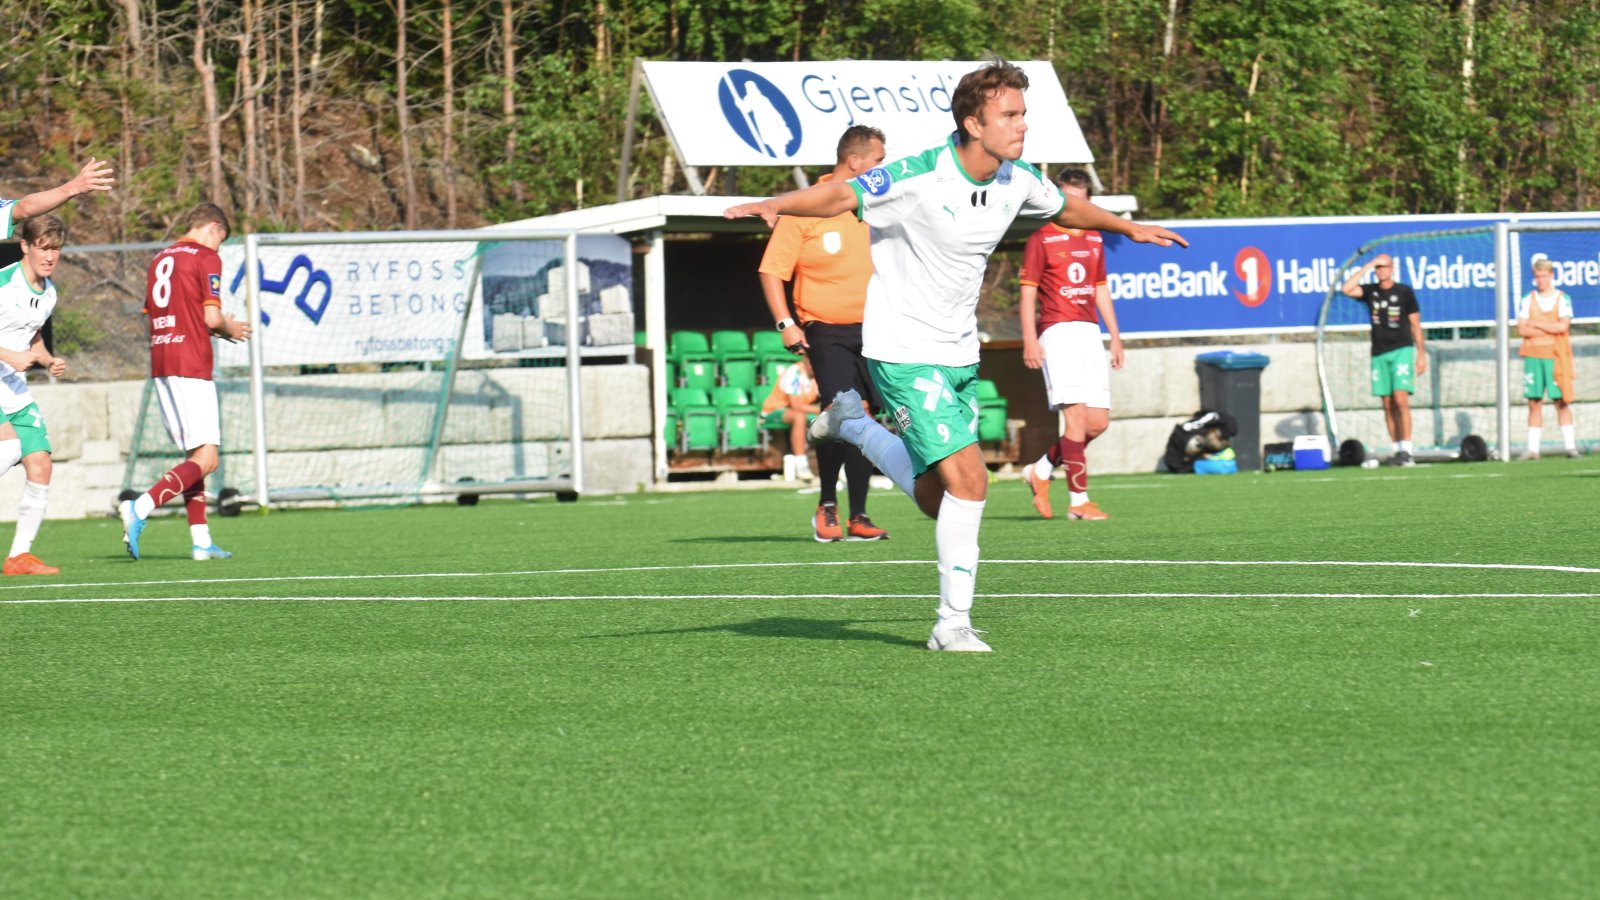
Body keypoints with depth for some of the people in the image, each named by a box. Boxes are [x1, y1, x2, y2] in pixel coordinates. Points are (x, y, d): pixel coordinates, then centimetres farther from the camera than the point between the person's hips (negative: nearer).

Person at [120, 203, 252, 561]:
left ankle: (200, 540, 10)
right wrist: (229, 328, 9)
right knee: (205, 459, -9)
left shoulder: (161, 259, 17)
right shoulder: (206, 257, -5)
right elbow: (211, 316, -14)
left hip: (161, 365, 8)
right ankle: (140, 508, -25)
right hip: (191, 366, -8)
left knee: (194, 455, 14)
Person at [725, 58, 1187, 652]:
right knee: (969, 480, -18)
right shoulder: (919, 177, -21)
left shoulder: (1017, 181, 0)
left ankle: (850, 422, 36)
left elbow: (1065, 208, 21)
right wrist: (776, 205, -47)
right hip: (904, 352, -7)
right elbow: (842, 195, -28)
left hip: (959, 352, 7)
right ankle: (953, 624, -5)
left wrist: (1127, 227, 34)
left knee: (937, 500, 12)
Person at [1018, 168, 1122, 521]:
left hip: (1090, 332, 7)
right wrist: (1030, 340, -14)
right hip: (1057, 332, -7)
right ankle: (1078, 500, -11)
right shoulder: (1042, 239, -2)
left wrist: (1115, 336, 19)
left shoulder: (1094, 240, 17)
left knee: (1098, 422, 1)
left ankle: (1042, 470, 20)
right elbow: (1028, 293, -5)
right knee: (1077, 415, -14)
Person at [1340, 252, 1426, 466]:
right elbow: (1346, 289, -7)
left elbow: (1415, 324, 5)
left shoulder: (1404, 291, 2)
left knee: (1401, 399, -15)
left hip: (1401, 350, -4)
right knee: (1388, 404, 2)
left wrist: (1421, 354, 1)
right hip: (1379, 353, 4)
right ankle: (1397, 450, 5)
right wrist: (1367, 266, -5)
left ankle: (1406, 450, -18)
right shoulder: (1370, 291, 10)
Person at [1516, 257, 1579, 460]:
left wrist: (1536, 325, -6)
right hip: (1533, 356, 2)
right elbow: (1522, 329, -1)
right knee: (1534, 402, 0)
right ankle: (1532, 448, 1)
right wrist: (1551, 329, -6)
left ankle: (1570, 446, -1)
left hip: (1556, 356, -2)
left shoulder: (1562, 298, 4)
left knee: (1561, 401, -3)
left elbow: (1563, 326, -9)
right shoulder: (1527, 300, 9)